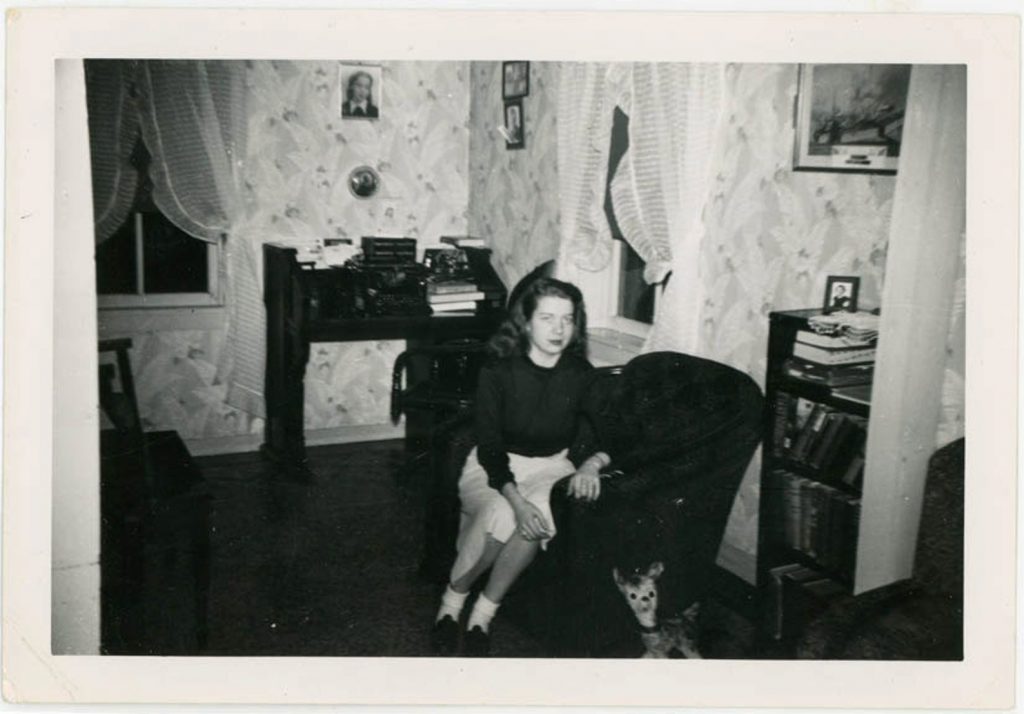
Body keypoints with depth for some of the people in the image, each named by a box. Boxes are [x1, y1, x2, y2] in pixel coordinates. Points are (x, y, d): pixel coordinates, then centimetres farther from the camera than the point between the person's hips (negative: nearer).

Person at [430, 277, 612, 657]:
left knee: (539, 519, -33)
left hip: (551, 467, 2)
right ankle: (451, 604, -9)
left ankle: (484, 613, -13)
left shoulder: (580, 374, -4)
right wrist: (515, 500, -30)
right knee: (498, 515, -34)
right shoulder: (498, 370, -12)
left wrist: (592, 464, -27)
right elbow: (489, 446, -15)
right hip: (494, 467, -2)